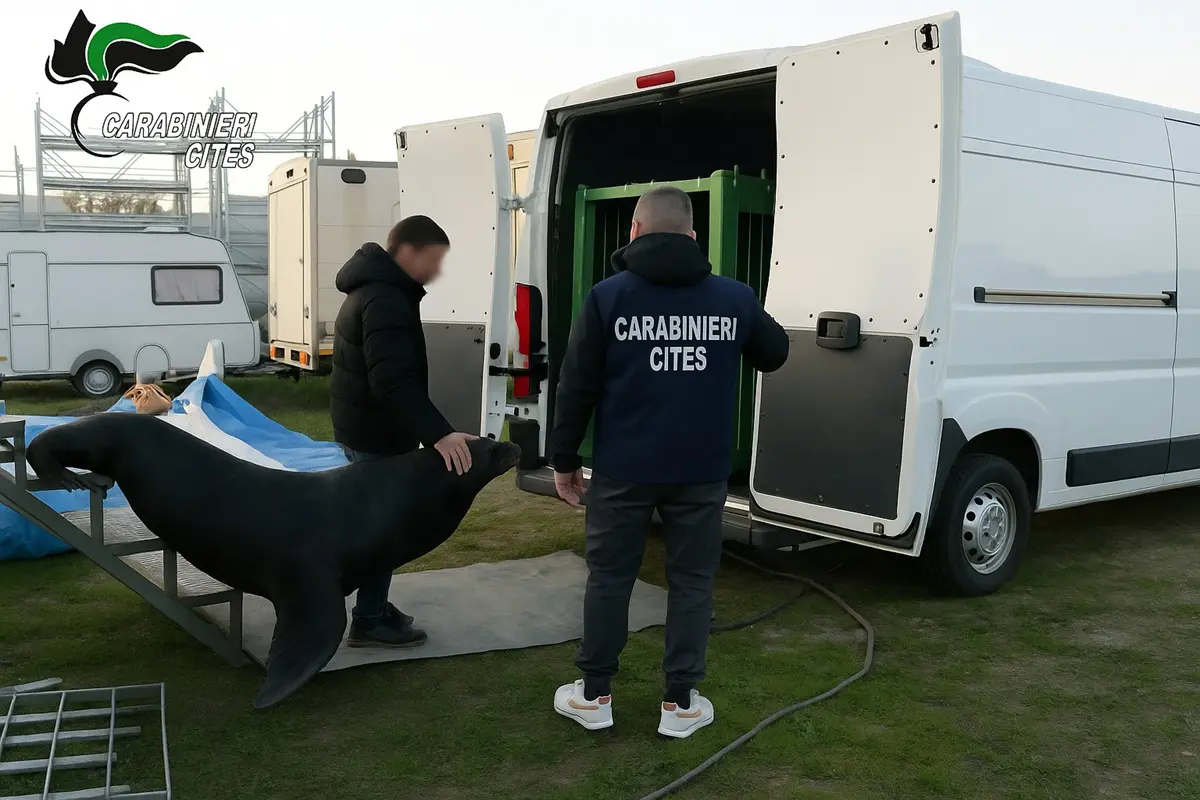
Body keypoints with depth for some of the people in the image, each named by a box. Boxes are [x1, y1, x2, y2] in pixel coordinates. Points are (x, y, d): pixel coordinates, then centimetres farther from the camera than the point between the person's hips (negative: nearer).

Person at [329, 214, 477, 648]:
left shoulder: (374, 291, 13)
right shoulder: (386, 301, -23)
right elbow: (394, 382, -35)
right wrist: (438, 434, -42)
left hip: (365, 429, 11)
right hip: (377, 435, -11)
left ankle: (373, 607, 33)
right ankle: (370, 622, 11)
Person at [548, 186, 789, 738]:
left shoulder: (607, 297, -6)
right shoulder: (734, 298, 0)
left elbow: (577, 386, -5)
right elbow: (775, 355, 18)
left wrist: (563, 458, 5)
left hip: (623, 469, -1)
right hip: (701, 470, 1)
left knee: (609, 577, 12)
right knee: (691, 581, 11)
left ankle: (594, 694, 22)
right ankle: (680, 703, 18)